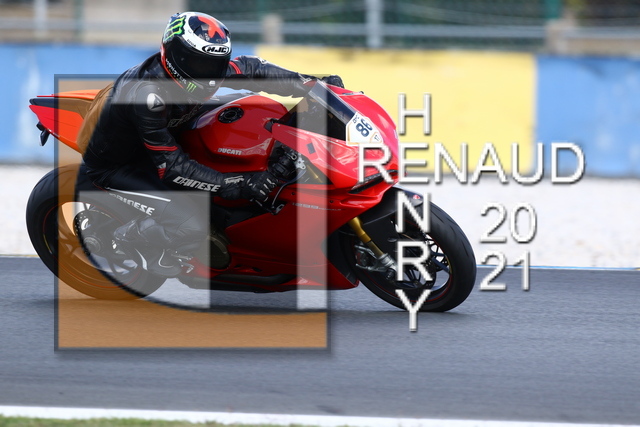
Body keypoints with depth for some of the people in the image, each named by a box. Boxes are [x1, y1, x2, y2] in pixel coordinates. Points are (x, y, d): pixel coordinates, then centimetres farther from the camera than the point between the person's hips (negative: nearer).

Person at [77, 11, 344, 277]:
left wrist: (310, 84, -7)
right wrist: (236, 186, -37)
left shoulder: (193, 67, -15)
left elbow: (249, 70, 1)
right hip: (115, 167, -9)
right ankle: (131, 239, 5)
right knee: (192, 226, -24)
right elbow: (171, 166, -33)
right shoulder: (148, 96, -37)